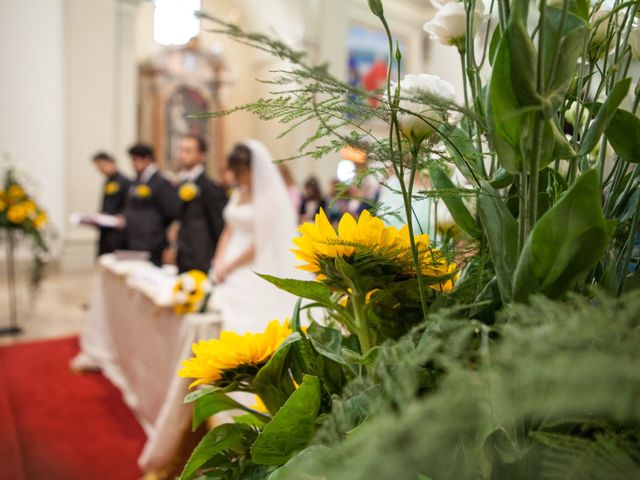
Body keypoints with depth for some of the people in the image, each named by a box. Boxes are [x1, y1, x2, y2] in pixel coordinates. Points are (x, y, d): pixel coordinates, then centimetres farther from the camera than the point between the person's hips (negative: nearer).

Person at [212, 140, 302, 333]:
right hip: (231, 275, 7)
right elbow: (229, 230, 14)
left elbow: (259, 244, -13)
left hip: (256, 274, -7)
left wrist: (227, 268, -9)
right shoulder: (238, 194, 13)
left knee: (248, 323, -9)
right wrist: (219, 263, 0)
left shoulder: (270, 198, -10)